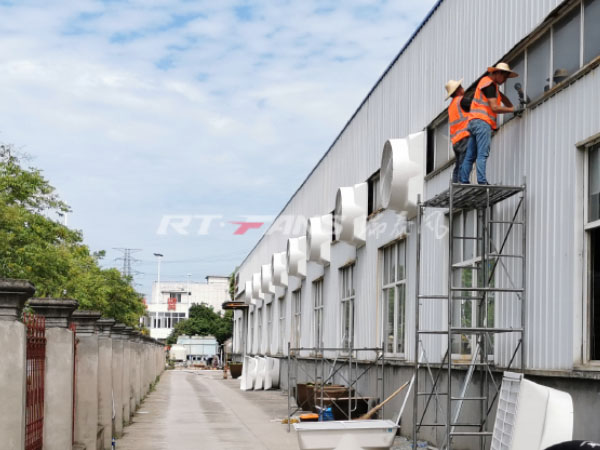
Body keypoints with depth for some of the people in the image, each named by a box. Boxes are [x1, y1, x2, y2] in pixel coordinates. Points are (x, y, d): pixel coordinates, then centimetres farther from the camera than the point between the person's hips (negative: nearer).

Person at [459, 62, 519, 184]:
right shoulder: (490, 84, -7)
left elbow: (501, 96, 29)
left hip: (474, 122, 10)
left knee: (470, 155, 5)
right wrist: (511, 110, -4)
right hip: (482, 121, -10)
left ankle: (464, 181, 1)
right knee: (483, 154, -17)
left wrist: (511, 107, 15)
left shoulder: (487, 81, 24)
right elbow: (494, 108, -14)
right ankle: (482, 181, -25)